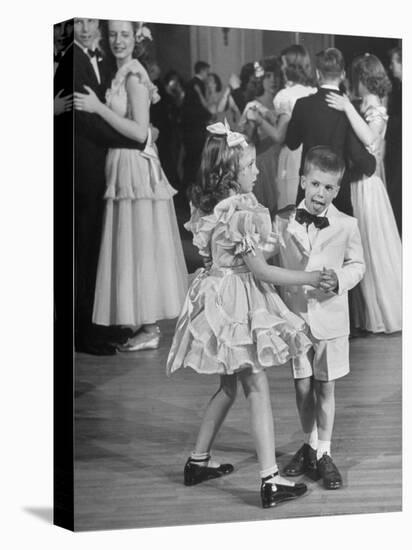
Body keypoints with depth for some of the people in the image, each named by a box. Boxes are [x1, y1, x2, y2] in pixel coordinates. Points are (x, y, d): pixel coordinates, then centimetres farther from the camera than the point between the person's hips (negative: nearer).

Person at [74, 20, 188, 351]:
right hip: (123, 166, 9)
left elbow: (140, 132, -20)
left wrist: (98, 107, -21)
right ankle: (147, 322, 19)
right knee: (134, 248, 12)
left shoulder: (134, 75, -13)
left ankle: (149, 331, 1)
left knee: (140, 247, -5)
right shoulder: (121, 74, 14)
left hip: (136, 169, -9)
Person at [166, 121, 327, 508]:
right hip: (238, 302, -9)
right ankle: (270, 481, -3)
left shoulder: (209, 207, 5)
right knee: (258, 389, -4)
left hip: (218, 295, 9)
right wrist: (311, 278, -12)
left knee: (229, 386, 21)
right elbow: (261, 271, -19)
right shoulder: (240, 214, -22)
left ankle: (198, 461, 30)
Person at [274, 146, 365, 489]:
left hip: (331, 317, -1)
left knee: (325, 388, 7)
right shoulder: (283, 222, -4)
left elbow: (357, 265, 4)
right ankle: (310, 444, 31)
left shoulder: (346, 225, -7)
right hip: (294, 315, 1)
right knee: (302, 387, 11)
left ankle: (323, 454, 19)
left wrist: (340, 279, -16)